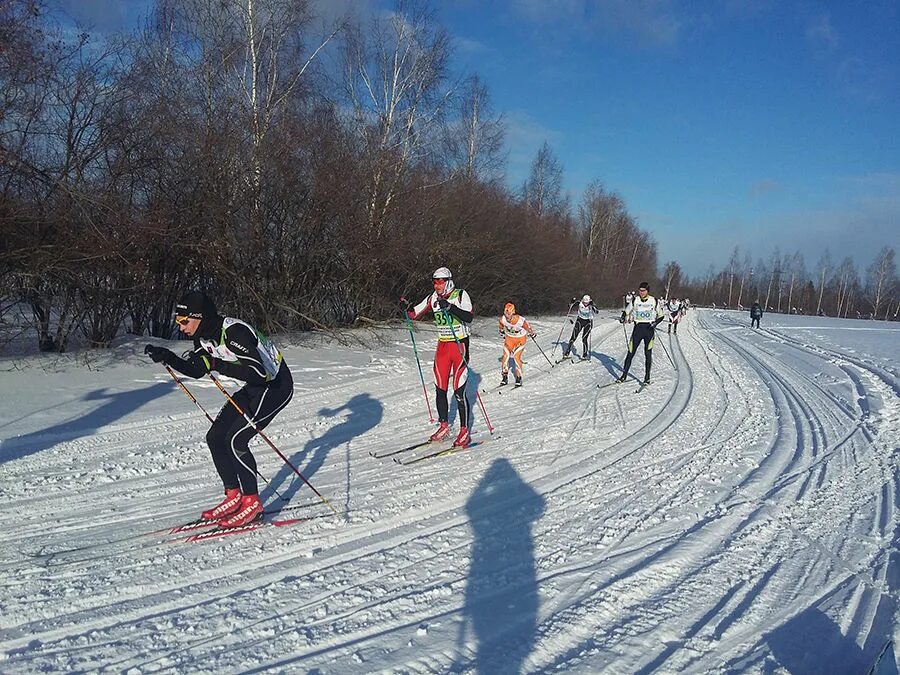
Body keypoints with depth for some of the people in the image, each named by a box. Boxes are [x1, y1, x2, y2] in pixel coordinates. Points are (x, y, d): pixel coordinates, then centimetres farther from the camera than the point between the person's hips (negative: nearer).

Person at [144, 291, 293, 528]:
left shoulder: (234, 331, -29)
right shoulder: (204, 336, -2)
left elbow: (258, 373, -35)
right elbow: (197, 370, 11)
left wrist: (218, 365, -37)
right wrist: (167, 357, -3)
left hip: (277, 385, -9)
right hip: (255, 386, 10)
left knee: (235, 439, -17)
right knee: (215, 437, 4)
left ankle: (252, 502, -3)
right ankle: (234, 495, 15)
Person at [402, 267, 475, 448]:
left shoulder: (461, 295, -10)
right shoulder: (433, 298, 6)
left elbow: (469, 317, -24)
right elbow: (414, 314, 8)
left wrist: (450, 307, -35)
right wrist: (407, 306, -13)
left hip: (460, 345, -6)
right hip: (442, 346, 6)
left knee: (459, 392, -7)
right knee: (440, 390, 8)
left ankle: (465, 433, 2)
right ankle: (444, 426, 24)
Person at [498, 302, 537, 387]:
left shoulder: (520, 320, -33)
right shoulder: (503, 319, -21)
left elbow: (527, 327, -13)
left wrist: (532, 334, 3)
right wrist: (502, 331, 22)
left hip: (520, 339, -4)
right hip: (509, 338, 4)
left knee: (517, 357, -14)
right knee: (505, 356, -6)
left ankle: (519, 378, -2)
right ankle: (504, 376, 7)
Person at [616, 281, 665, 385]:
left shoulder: (654, 301, -1)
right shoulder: (635, 301, 3)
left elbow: (661, 315, 7)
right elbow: (626, 311, 14)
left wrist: (655, 323, -10)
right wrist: (623, 318, -7)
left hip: (649, 328, -1)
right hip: (638, 328, 1)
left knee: (648, 354, -1)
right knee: (631, 352, 1)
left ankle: (647, 378, 8)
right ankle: (624, 375, 9)